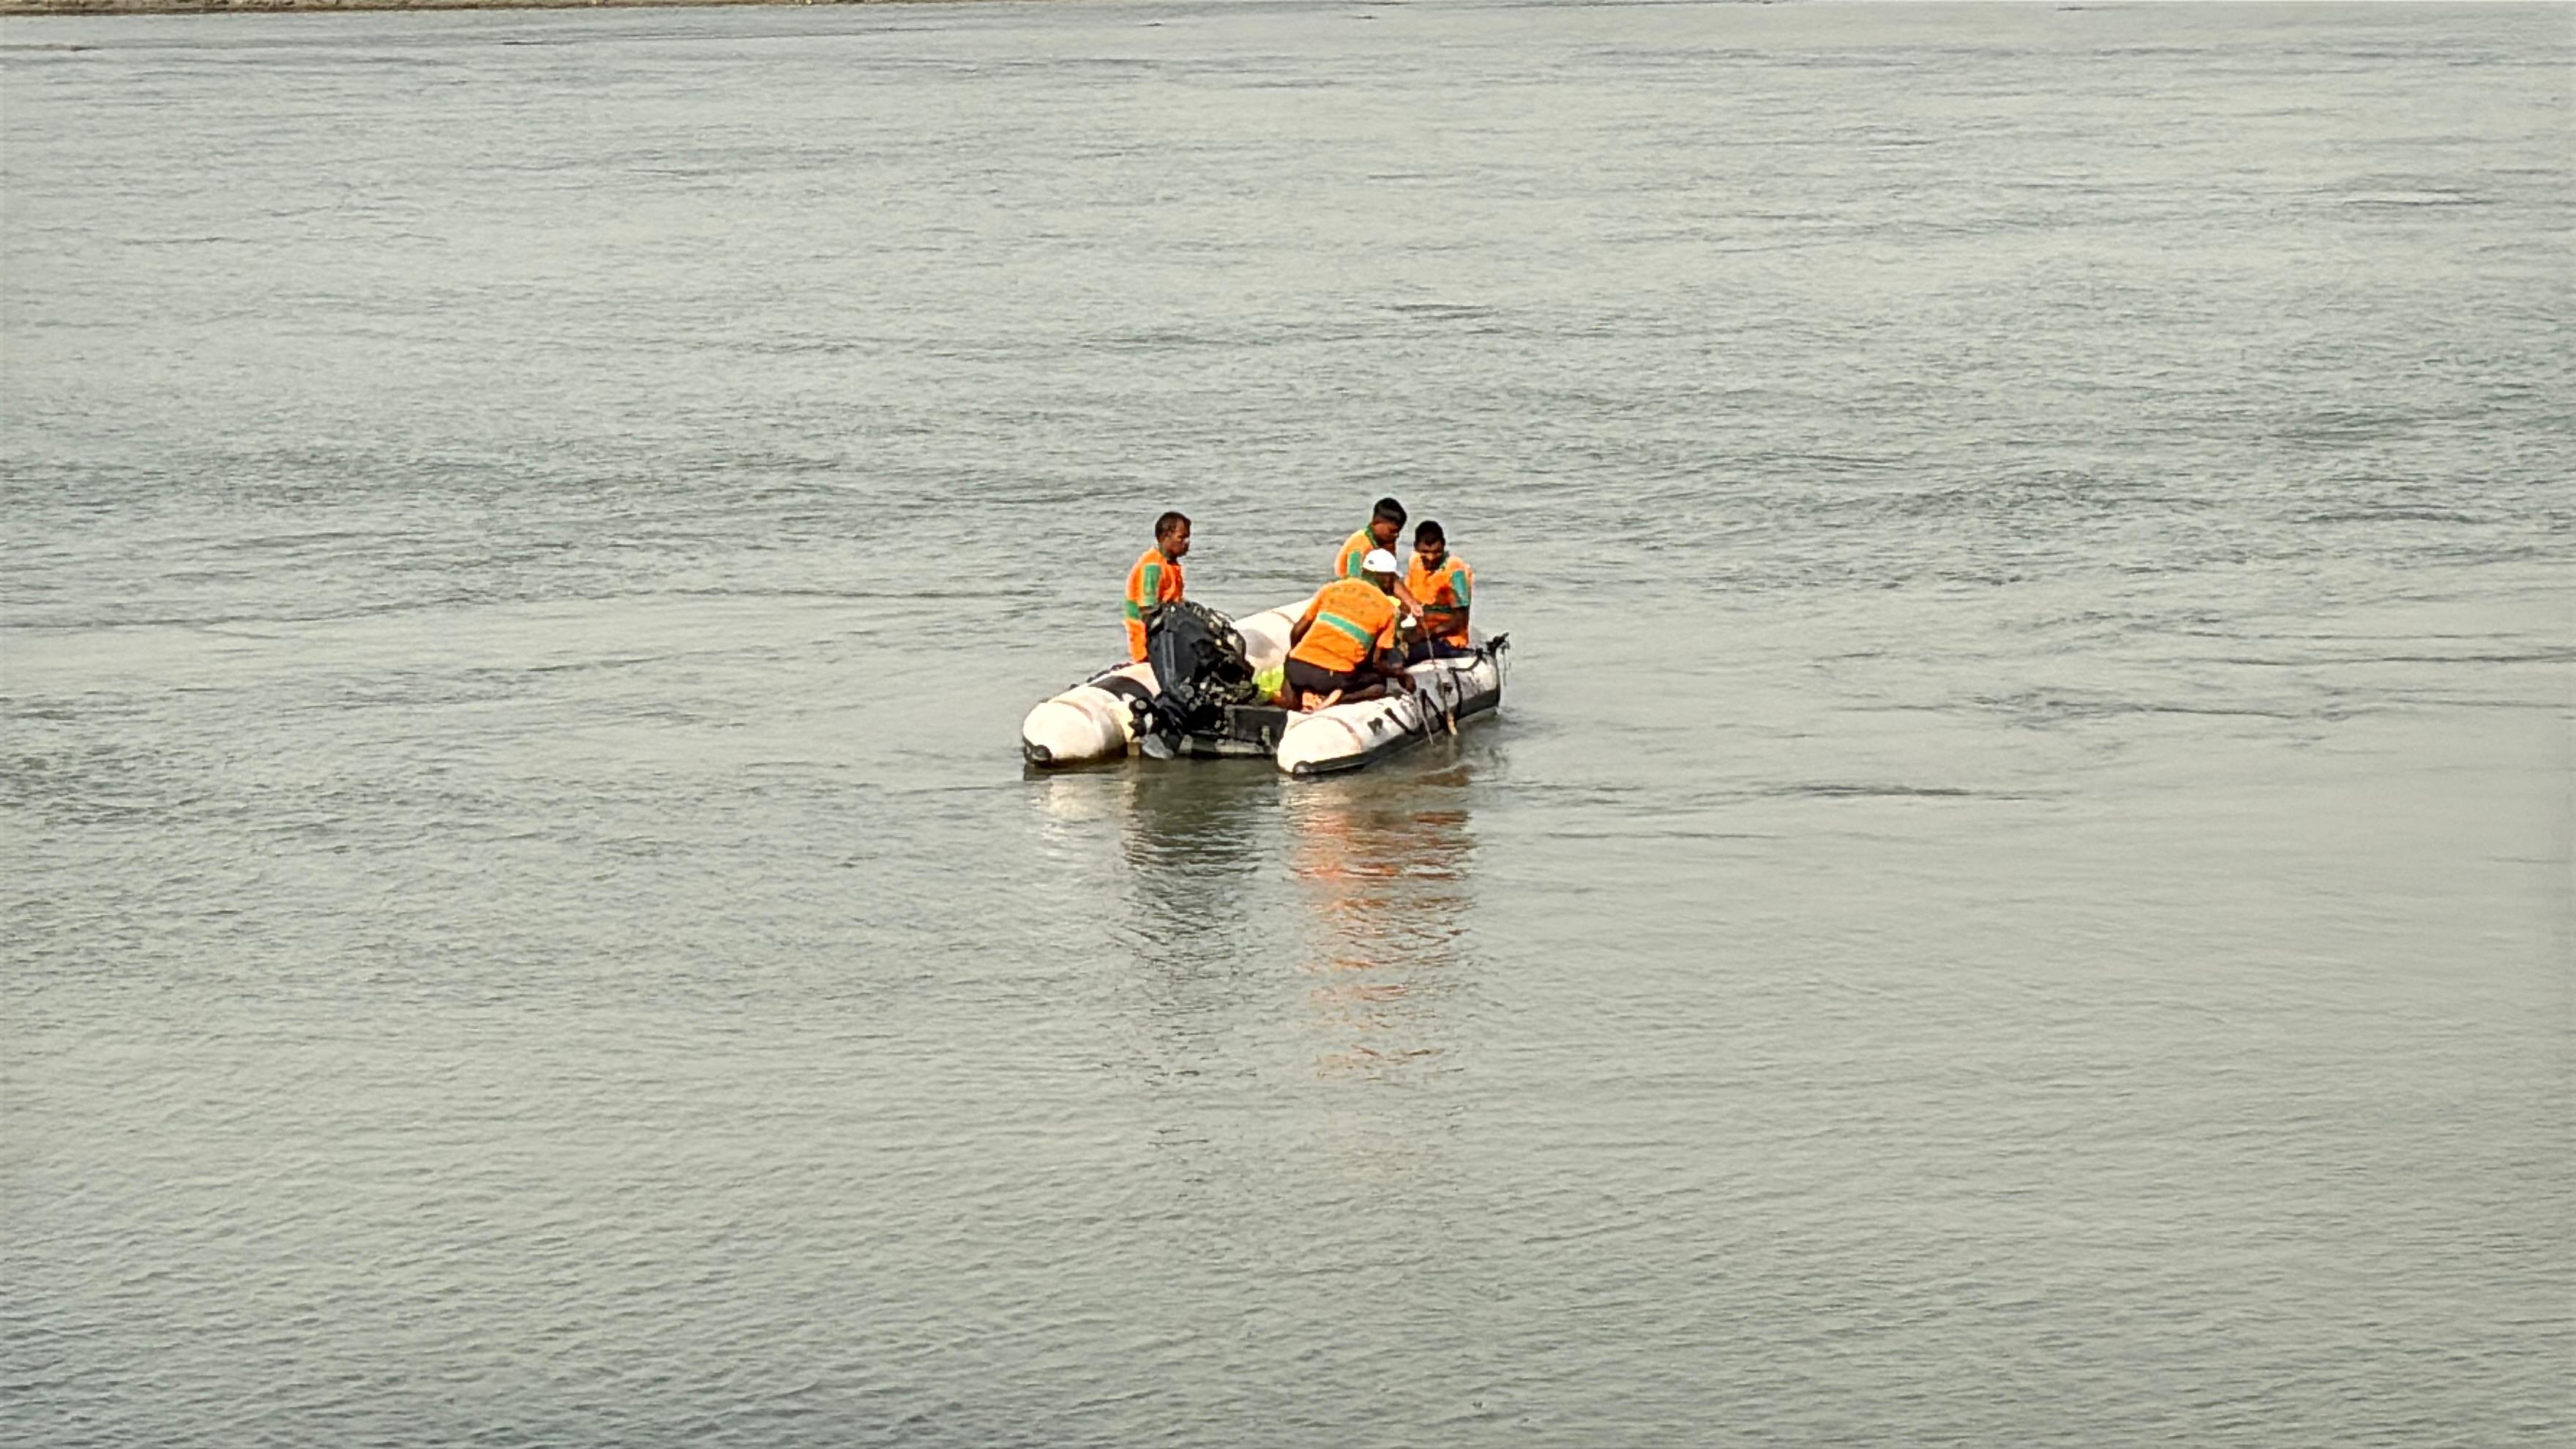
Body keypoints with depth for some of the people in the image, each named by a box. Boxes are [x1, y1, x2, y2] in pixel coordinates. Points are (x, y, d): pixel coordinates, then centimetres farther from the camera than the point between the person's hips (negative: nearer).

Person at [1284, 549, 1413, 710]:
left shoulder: (1332, 588, 13)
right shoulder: (1386, 607, 5)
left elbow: (1297, 631, 17)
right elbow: (1376, 662, 5)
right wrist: (1397, 673, 24)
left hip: (1299, 667, 3)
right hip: (1336, 677, -3)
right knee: (1379, 684, 26)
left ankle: (1305, 693, 0)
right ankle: (1340, 697, -4)